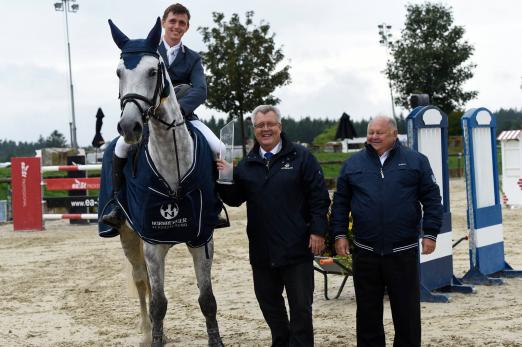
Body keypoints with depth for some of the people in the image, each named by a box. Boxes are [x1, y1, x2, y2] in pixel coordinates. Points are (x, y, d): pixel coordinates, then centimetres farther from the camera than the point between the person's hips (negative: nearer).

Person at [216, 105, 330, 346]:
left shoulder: (301, 157, -3)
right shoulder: (247, 164, 9)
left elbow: (319, 197, -5)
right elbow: (235, 199, 7)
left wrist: (318, 231, -12)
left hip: (296, 249, -4)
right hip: (261, 251, 5)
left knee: (301, 306, 2)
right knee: (269, 304, 17)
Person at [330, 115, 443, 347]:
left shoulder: (415, 161, 3)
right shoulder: (353, 163, 8)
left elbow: (431, 199, 2)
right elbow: (340, 203, 10)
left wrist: (430, 233, -5)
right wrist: (339, 234, 3)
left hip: (403, 251, -2)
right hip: (365, 252, 2)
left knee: (407, 311, 5)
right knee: (367, 311, 11)